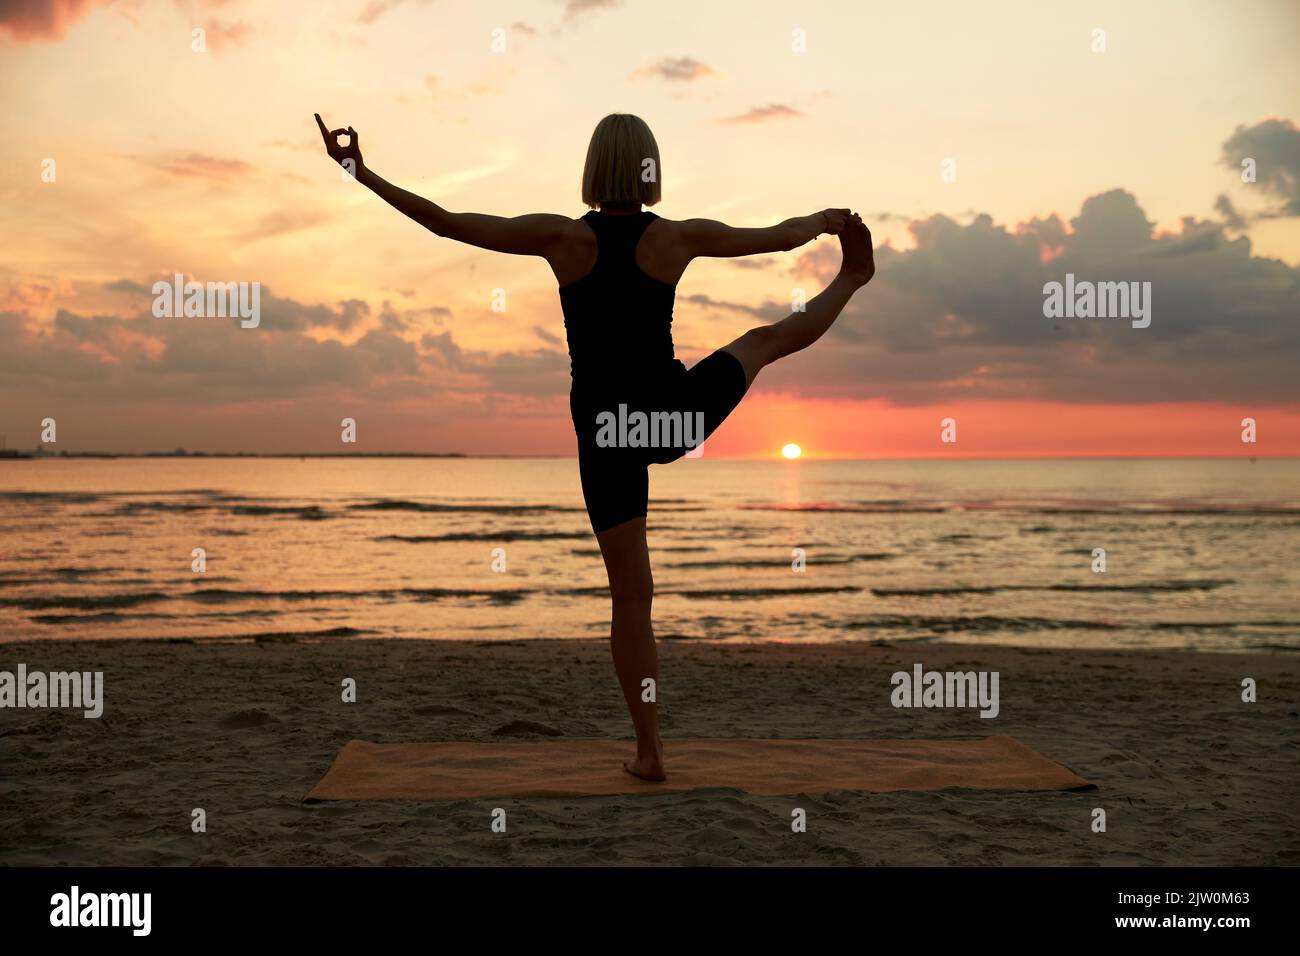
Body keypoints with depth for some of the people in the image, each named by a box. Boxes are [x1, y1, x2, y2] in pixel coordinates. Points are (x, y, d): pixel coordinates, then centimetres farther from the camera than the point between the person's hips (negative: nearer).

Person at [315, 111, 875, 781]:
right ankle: (852, 278, 58)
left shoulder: (562, 238, -11)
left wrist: (359, 172, -3)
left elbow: (445, 222, -10)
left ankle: (649, 751, 13)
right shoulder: (677, 238, -8)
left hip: (604, 430, 0)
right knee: (769, 339, 29)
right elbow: (780, 237, 8)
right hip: (673, 413, 1)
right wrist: (827, 218, 29)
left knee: (631, 594, 6)